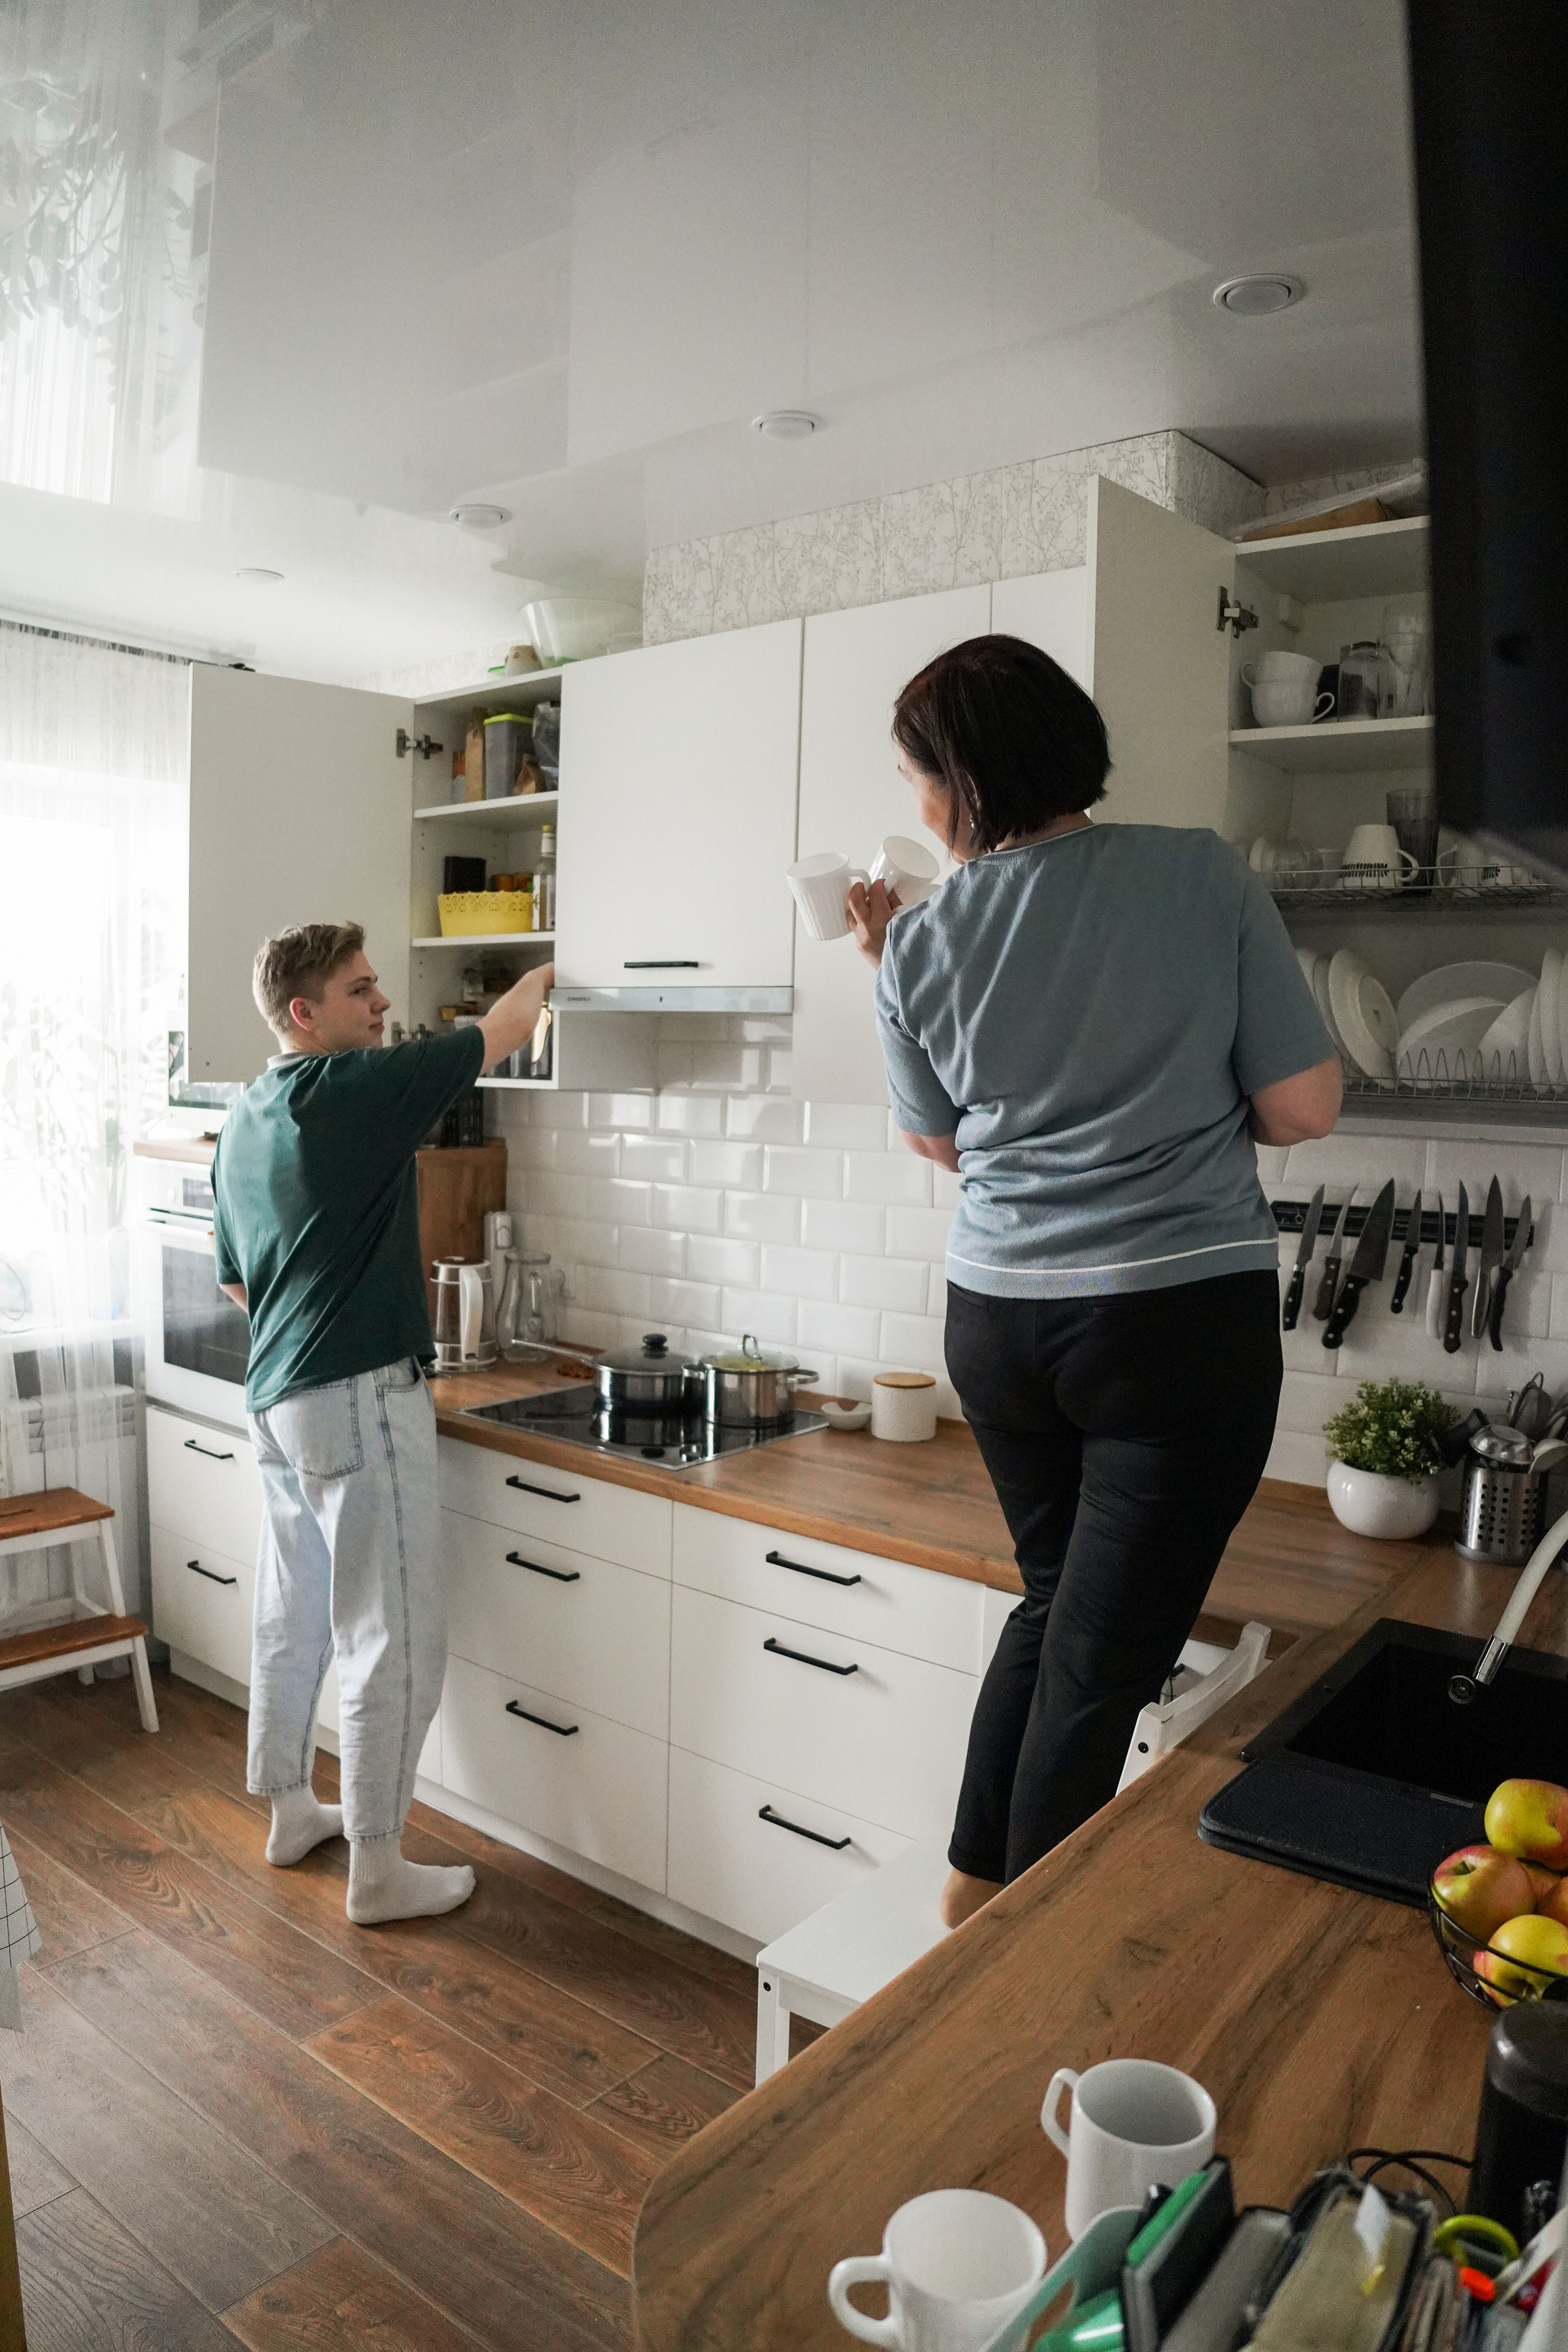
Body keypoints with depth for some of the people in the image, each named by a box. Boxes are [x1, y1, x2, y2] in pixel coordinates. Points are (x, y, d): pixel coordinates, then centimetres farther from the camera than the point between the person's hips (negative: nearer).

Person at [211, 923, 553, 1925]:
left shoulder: (244, 1123, 12)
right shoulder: (349, 1090, -15)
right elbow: (499, 1034, -7)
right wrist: (540, 977, 11)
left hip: (276, 1399, 10)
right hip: (360, 1397, -10)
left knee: (295, 1617, 20)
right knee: (395, 1642, 0)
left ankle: (291, 1811, 35)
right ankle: (377, 1869, 10)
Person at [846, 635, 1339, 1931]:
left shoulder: (923, 945, -2)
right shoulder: (1205, 875, -8)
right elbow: (1305, 1107, -6)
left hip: (1000, 1318, 4)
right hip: (1183, 1317, -3)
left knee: (1054, 1600, 24)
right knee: (1103, 1653, 8)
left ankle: (978, 1882, 35)